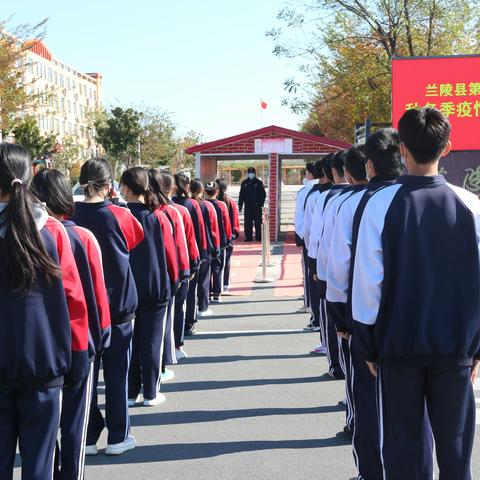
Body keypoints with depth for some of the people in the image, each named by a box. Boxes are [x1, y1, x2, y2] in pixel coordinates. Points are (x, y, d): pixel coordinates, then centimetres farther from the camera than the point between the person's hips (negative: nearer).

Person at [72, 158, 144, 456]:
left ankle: (88, 437, 17)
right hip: (118, 302, -2)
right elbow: (136, 240, 3)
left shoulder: (71, 216, -8)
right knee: (116, 372, 9)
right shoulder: (119, 215, -13)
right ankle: (118, 437, 16)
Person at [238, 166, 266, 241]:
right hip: (248, 206, 2)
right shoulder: (244, 183, 9)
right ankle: (248, 237, 9)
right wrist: (240, 205, 3)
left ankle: (258, 237, 6)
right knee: (247, 223, 2)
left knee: (258, 223, 1)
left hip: (257, 207, -2)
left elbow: (263, 194, 1)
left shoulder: (259, 183, 2)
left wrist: (260, 204, -10)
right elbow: (241, 195, 10)